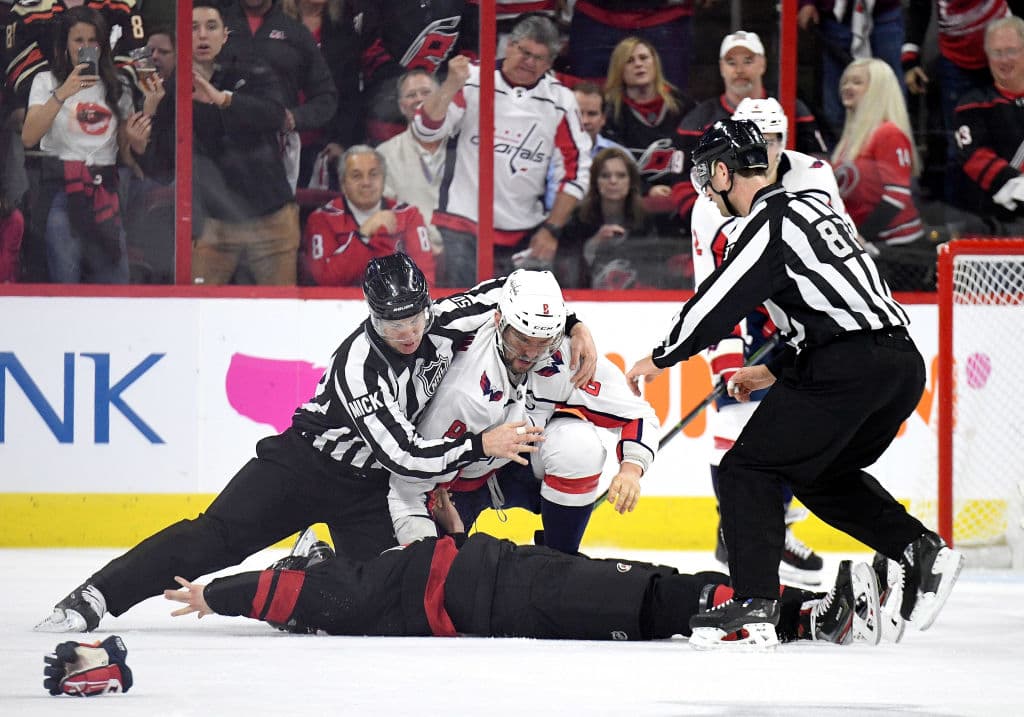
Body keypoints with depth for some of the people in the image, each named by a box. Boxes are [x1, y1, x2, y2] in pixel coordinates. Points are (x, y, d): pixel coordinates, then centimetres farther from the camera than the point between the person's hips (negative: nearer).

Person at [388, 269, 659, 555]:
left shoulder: (568, 358, -23)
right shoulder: (461, 390, -35)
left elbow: (637, 415, -12)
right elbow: (409, 481, -30)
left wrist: (631, 468, -31)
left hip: (526, 466, 3)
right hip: (462, 481, -3)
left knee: (579, 442, -28)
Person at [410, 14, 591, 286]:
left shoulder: (560, 101, 1)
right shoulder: (472, 82, -4)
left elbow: (576, 170, 4)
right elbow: (426, 130, -8)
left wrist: (551, 229, 0)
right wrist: (451, 86, -23)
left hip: (523, 237, 3)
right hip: (462, 224, -3)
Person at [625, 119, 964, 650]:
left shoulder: (769, 222, -5)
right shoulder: (808, 209, 23)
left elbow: (720, 301, -9)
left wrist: (659, 359, 5)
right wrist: (772, 372, 32)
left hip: (849, 367, -9)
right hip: (904, 364, 9)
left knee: (748, 471, -2)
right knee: (821, 475, 27)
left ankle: (754, 609, -11)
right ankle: (921, 551, 13)